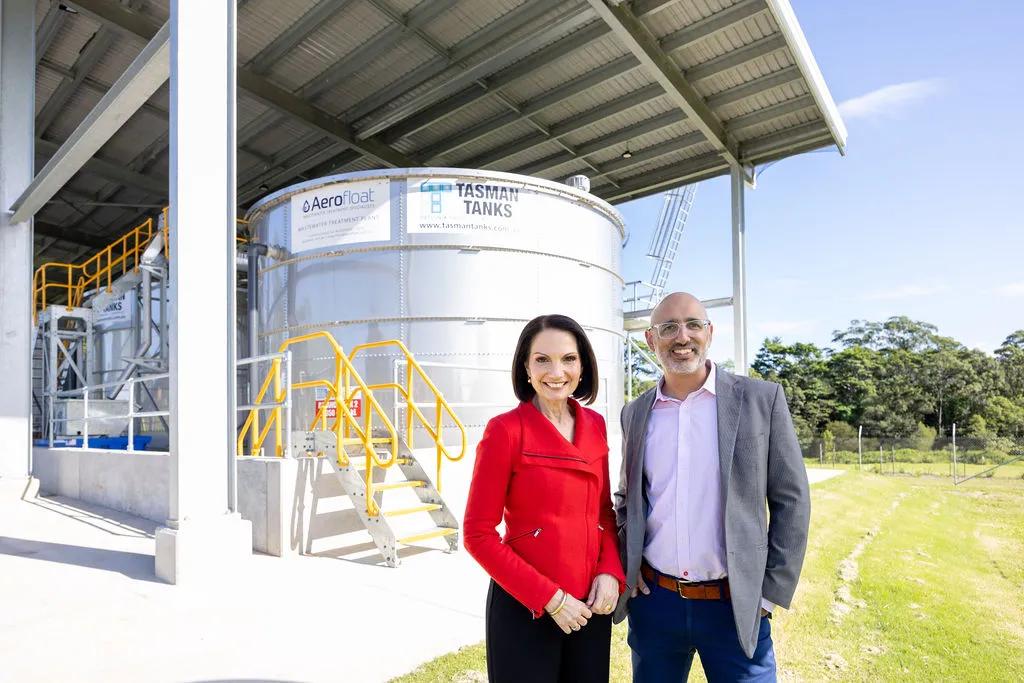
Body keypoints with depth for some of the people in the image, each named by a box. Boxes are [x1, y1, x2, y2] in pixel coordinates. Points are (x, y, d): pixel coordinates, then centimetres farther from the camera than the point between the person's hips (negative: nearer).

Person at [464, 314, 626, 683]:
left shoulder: (594, 425, 1)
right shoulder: (505, 430, -15)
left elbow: (604, 511, 10)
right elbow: (478, 534, -14)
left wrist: (611, 571, -6)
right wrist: (549, 598, -15)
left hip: (590, 605, 5)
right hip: (524, 608, -5)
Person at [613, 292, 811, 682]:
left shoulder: (761, 400, -6)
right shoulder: (635, 413, 3)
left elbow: (791, 500, -3)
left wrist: (771, 591, -5)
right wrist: (624, 566, 2)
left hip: (734, 607, -2)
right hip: (652, 603, 3)